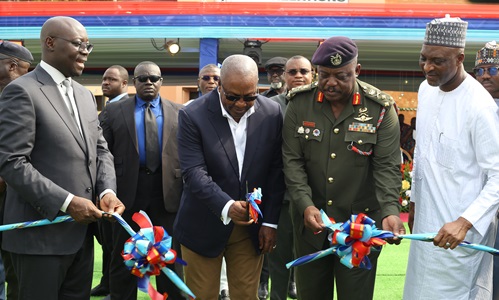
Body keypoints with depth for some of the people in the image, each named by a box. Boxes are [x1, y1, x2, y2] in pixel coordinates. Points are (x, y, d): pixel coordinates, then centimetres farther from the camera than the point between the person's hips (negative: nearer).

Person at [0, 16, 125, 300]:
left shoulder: (85, 95, 15)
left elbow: (100, 149, 14)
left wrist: (107, 190, -5)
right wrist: (66, 202, -22)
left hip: (82, 230, 8)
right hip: (41, 232, -7)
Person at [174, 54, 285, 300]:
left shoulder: (272, 113, -4)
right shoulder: (192, 115, -13)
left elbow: (275, 171, 1)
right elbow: (193, 172, -18)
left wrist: (270, 221, -1)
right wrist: (226, 206, -32)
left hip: (251, 227, 2)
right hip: (204, 226, -2)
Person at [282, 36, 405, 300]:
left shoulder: (380, 108, -5)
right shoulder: (300, 103, -1)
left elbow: (387, 167, -9)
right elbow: (292, 161, -4)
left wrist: (390, 211, -25)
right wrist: (305, 205, -18)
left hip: (361, 226, -2)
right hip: (310, 222, 2)